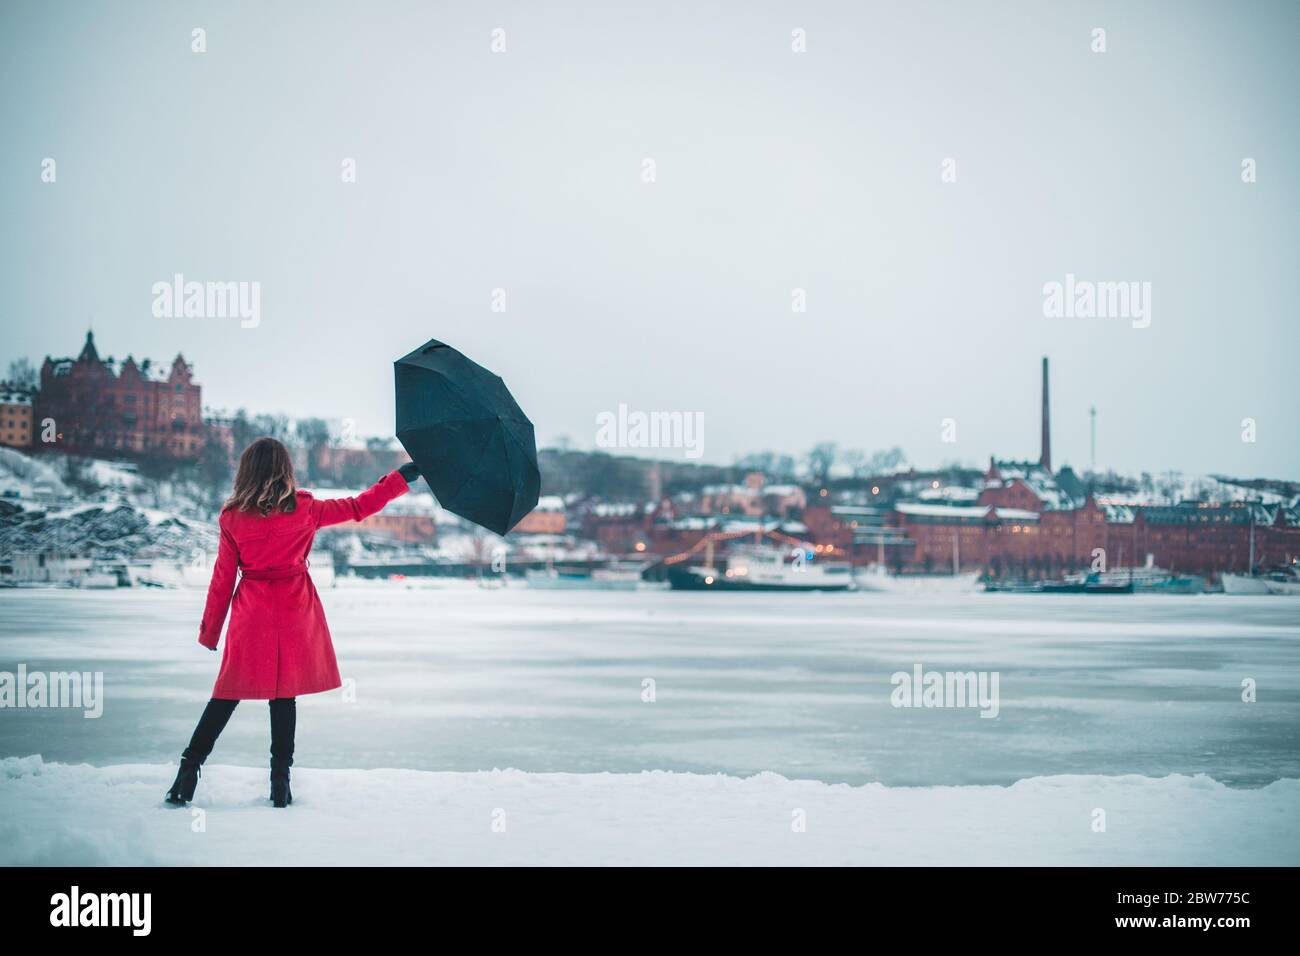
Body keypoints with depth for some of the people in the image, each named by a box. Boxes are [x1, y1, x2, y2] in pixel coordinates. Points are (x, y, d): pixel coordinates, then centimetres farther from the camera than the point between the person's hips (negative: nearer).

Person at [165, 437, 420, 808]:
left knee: (229, 692, 8)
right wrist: (402, 476, 20)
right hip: (296, 611, 0)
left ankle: (189, 770, 4)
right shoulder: (305, 510, -3)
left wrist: (210, 631, 11)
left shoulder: (233, 517, -3)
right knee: (284, 693, 5)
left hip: (251, 614, 0)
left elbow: (222, 578, 1)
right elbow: (360, 506, 8)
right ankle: (280, 782, 7)